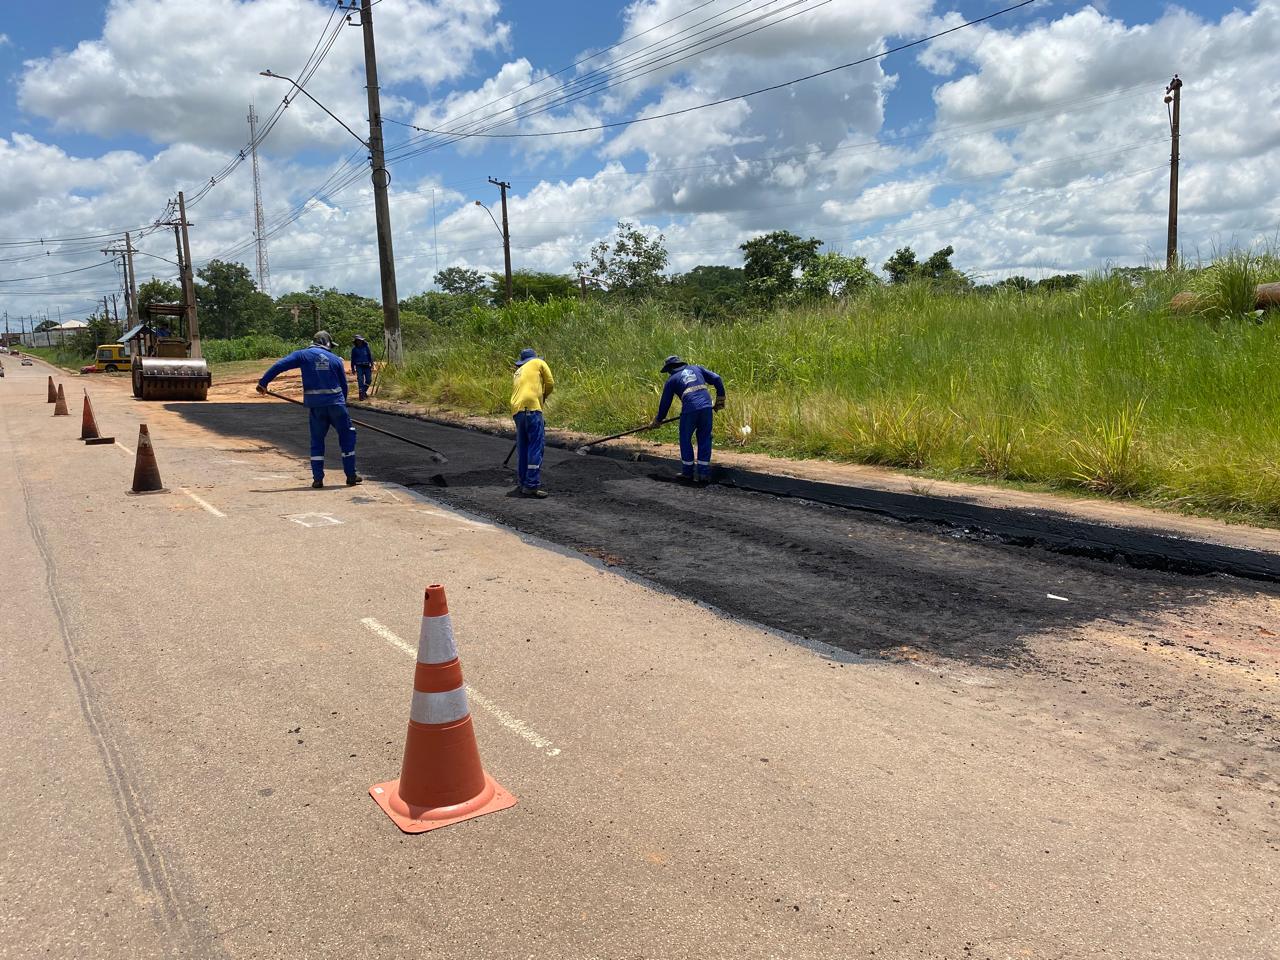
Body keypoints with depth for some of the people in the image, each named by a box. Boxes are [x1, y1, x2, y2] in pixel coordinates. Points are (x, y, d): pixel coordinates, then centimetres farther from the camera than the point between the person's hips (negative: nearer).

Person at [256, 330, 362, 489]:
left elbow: (279, 365, -4)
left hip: (315, 404, 0)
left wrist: (263, 382, -2)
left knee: (317, 440, 12)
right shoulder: (336, 359, 10)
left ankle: (317, 479, 8)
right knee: (347, 436, 13)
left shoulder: (303, 355, 6)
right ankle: (351, 475, 12)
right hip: (335, 402, 0)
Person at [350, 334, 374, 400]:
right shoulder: (354, 349, 3)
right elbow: (352, 359, 9)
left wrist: (372, 365, 1)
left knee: (368, 380, 1)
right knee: (360, 380, -8)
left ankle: (364, 391, 23)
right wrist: (353, 368, 7)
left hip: (367, 366, 2)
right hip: (359, 366, -2)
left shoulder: (366, 347, 5)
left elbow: (370, 356, 7)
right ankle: (362, 394, -6)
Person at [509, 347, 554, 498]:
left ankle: (523, 484, 16)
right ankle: (532, 485, -11)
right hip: (531, 407, -6)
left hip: (516, 410, 6)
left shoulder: (517, 373, 29)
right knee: (536, 446, -6)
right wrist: (543, 397, 27)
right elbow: (550, 384, 9)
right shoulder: (539, 363, 14)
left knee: (522, 448, 12)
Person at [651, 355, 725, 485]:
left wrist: (657, 421, 31)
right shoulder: (696, 368, 23)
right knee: (704, 440, 12)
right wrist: (720, 400, 22)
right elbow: (717, 379, 16)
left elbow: (665, 403, 18)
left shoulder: (672, 380, 14)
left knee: (685, 440, 14)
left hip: (689, 410, -3)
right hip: (707, 407, 3)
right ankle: (703, 474, 10)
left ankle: (688, 473, 19)